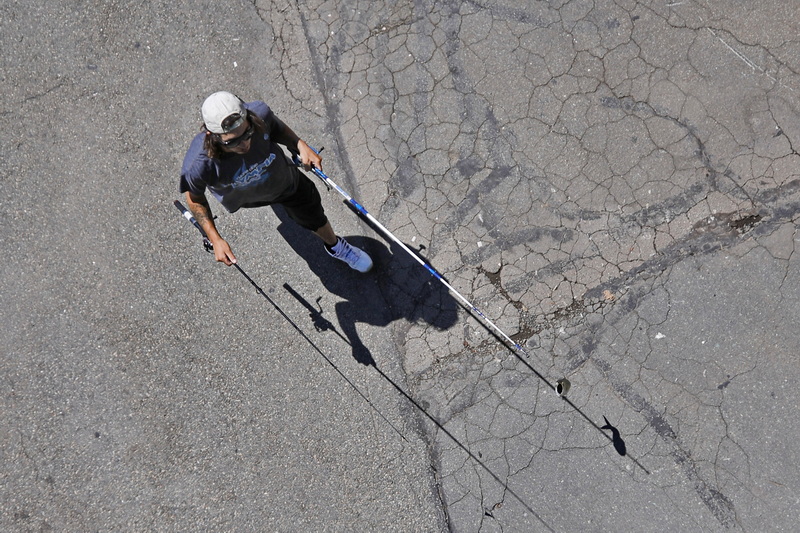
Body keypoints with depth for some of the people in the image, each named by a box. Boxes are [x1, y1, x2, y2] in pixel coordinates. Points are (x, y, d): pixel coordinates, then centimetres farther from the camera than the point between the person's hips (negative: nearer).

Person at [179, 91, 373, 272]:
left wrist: (300, 145, -32)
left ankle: (335, 246, 53)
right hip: (241, 197, -1)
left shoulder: (259, 113, -40)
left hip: (283, 180, 1)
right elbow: (195, 197, -22)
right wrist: (215, 240, -24)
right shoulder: (198, 165, -44)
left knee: (313, 213, 18)